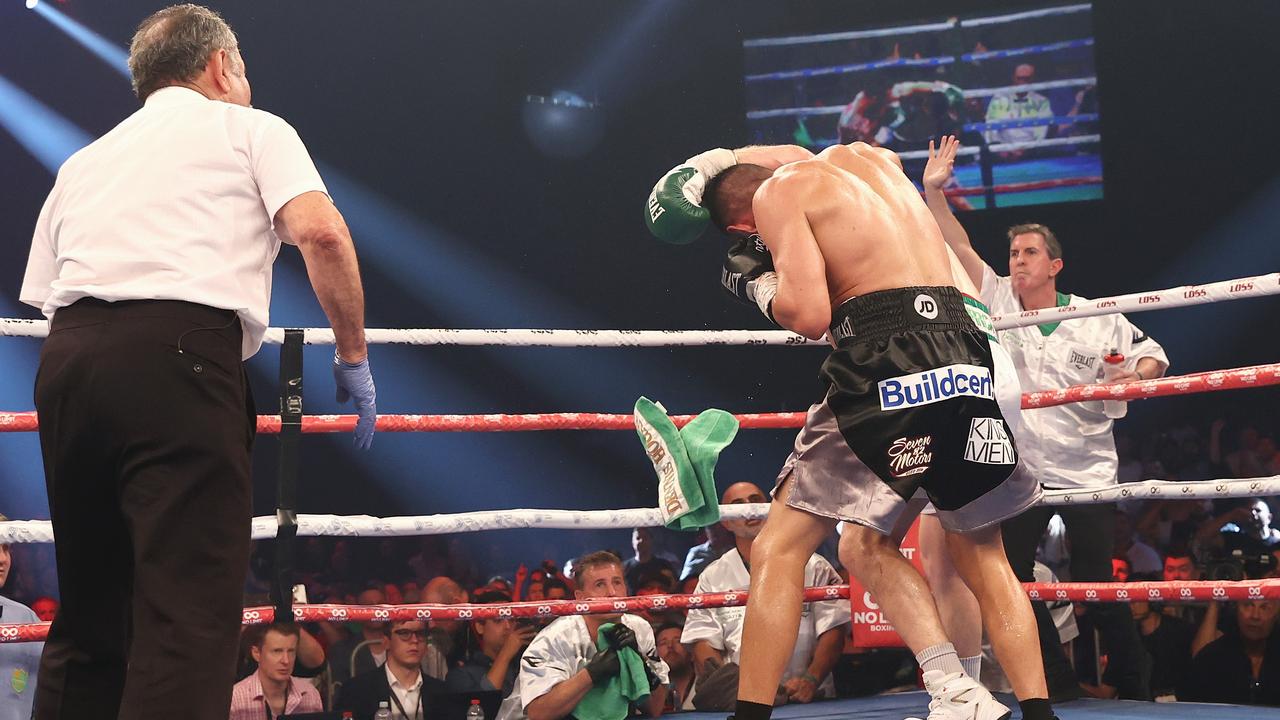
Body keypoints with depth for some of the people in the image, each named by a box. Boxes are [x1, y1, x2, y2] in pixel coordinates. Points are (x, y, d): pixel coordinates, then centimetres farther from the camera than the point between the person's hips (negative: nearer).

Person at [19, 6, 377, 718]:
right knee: (189, 614, -12)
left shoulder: (84, 162, 30)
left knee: (87, 615, 13)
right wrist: (354, 357, 5)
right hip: (178, 353, -5)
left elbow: (42, 295, 22)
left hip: (66, 359, 6)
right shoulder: (249, 128, 16)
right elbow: (321, 232, -2)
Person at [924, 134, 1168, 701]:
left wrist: (1137, 375, -16)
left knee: (1098, 586, -2)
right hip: (1017, 473, 3)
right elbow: (958, 247, -7)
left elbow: (1152, 355, 6)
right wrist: (933, 191, -18)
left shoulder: (1099, 321, -2)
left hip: (1087, 473, -3)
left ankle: (1135, 688, 13)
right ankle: (1058, 686, 16)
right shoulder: (998, 301, 1)